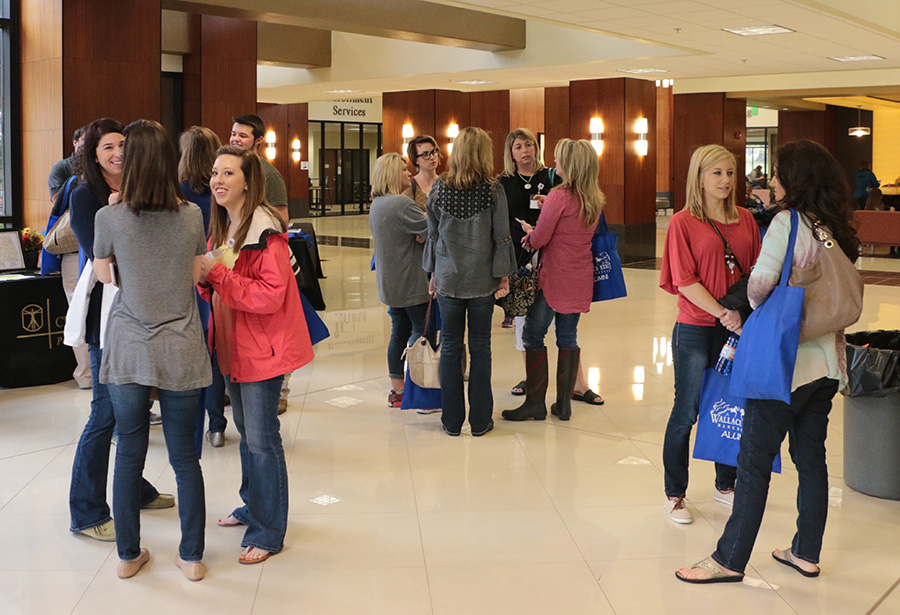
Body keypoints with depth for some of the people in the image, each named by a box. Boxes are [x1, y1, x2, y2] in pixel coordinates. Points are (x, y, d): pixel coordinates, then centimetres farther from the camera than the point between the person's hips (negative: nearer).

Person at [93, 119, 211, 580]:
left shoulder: (109, 217, -9)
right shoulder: (192, 216, -5)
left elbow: (104, 275, 7)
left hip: (128, 348, 0)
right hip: (181, 351, 1)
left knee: (129, 452, 12)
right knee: (185, 455, 10)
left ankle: (128, 555, 24)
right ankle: (191, 556, 19)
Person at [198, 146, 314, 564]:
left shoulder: (265, 229, -19)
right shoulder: (221, 227, 10)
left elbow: (271, 295, -26)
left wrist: (216, 274, -25)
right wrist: (205, 280, -5)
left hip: (263, 348, -9)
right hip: (232, 346, 9)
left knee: (261, 439, -2)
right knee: (246, 432, 21)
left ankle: (269, 531, 10)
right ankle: (253, 506, 39)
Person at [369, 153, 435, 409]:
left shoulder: (376, 205, 11)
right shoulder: (401, 204, -19)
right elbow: (432, 229, -25)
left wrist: (420, 234, 2)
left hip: (390, 281, 9)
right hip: (411, 282, -9)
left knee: (400, 332, 15)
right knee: (424, 332, -2)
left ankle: (397, 391, 22)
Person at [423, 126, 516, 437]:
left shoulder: (439, 189, -3)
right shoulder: (493, 190, -7)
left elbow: (433, 234, 4)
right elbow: (501, 236, -5)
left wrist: (433, 273, 14)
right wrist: (504, 276, 5)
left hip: (448, 279, 1)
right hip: (483, 280, -1)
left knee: (450, 346, 9)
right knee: (480, 347, 8)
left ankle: (452, 420, 14)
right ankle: (480, 420, 14)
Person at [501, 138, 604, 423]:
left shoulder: (559, 197, -16)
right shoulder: (595, 200, 5)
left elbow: (539, 240, -14)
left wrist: (528, 231, 8)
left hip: (555, 277, -7)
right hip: (580, 279, 7)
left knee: (533, 336, 2)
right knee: (568, 336, 12)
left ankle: (535, 403, 4)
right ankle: (564, 403, 14)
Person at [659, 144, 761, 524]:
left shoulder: (745, 220, 8)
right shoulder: (683, 223, -6)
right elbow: (684, 281, -11)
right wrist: (723, 313, -19)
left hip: (738, 328, 5)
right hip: (696, 331, -4)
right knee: (686, 413, 4)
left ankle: (725, 485, 30)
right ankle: (674, 495, 17)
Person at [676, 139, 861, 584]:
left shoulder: (788, 222, -14)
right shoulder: (835, 228, 8)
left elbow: (761, 282, -18)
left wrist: (757, 307, 2)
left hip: (786, 362, -7)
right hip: (827, 359, 8)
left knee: (755, 460, 0)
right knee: (811, 457, 15)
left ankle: (730, 559, 7)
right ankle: (806, 553, 25)